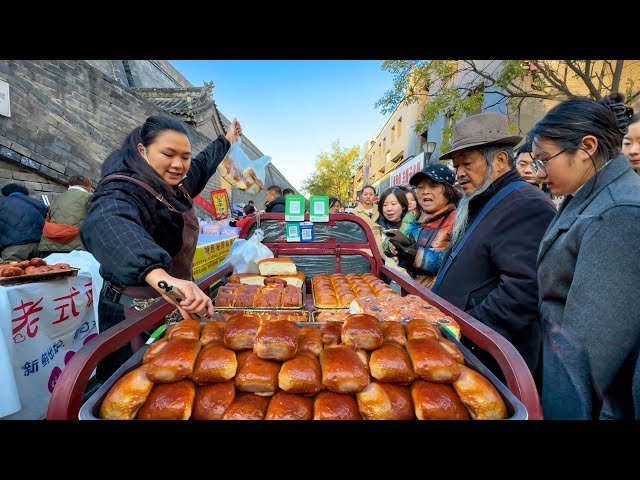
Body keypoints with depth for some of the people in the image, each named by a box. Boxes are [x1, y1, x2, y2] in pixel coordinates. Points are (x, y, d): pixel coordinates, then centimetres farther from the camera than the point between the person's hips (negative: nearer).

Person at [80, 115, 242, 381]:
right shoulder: (122, 192, -25)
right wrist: (160, 276, -66)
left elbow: (201, 165, 21)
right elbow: (106, 225, -49)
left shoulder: (176, 185, 0)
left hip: (172, 306, 8)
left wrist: (226, 140, 35)